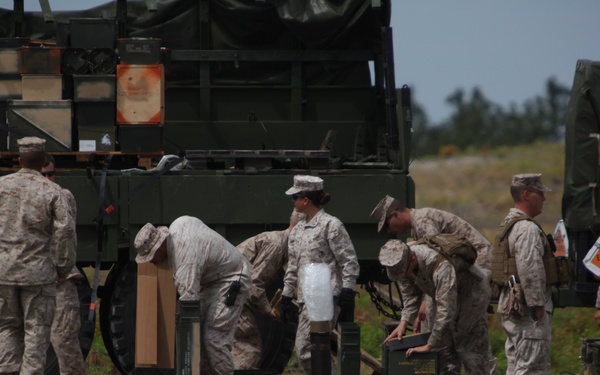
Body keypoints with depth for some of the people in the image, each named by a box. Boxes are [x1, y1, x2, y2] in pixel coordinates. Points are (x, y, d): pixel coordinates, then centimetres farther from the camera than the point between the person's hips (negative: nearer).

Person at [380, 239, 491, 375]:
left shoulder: (441, 266, -41)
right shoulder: (402, 261, -17)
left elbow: (445, 310, -39)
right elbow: (410, 295, 0)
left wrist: (429, 345, -34)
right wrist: (404, 322, -13)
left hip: (471, 293, -7)